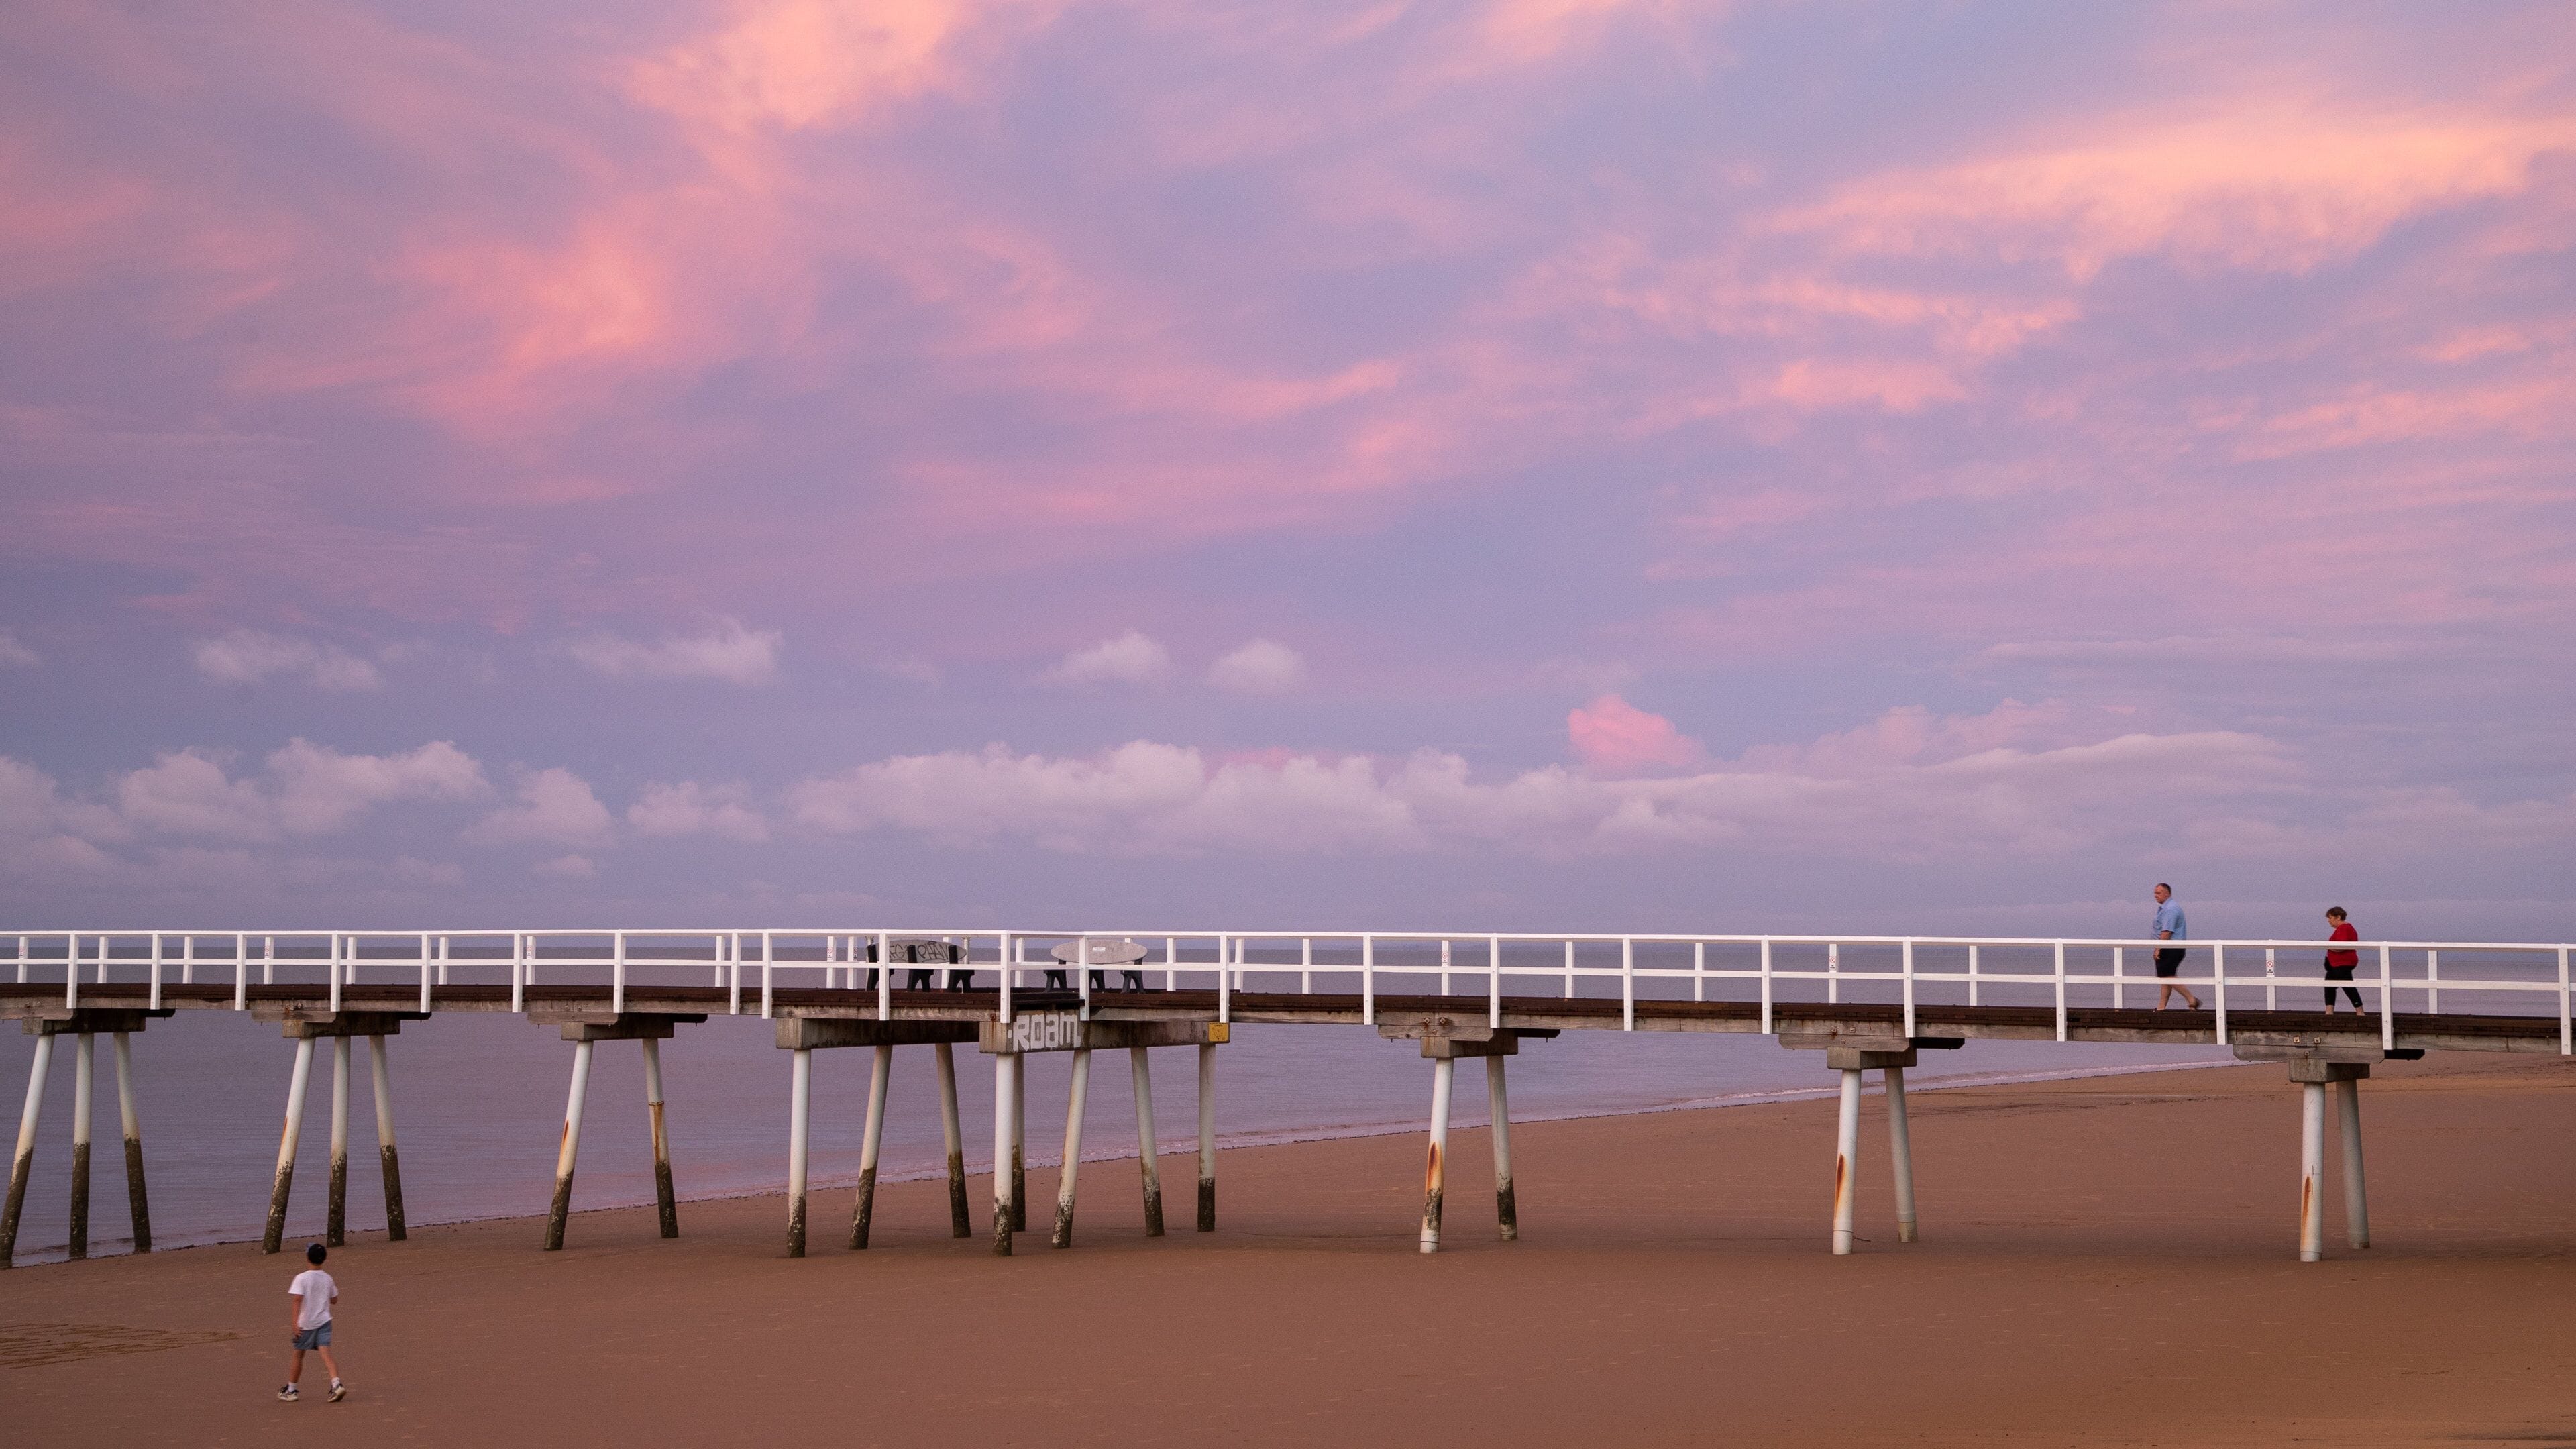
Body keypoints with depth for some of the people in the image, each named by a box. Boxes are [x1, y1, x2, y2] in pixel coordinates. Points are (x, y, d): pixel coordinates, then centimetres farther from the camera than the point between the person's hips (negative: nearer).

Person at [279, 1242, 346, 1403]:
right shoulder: (328, 1279, 4)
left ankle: (290, 1390, 23)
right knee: (326, 1353, -5)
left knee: (298, 1356, 11)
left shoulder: (301, 1278, -10)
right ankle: (336, 1384, -25)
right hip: (324, 1322, 3)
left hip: (305, 1323, -3)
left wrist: (295, 1322, -21)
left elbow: (298, 1300, -19)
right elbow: (334, 1299, 14)